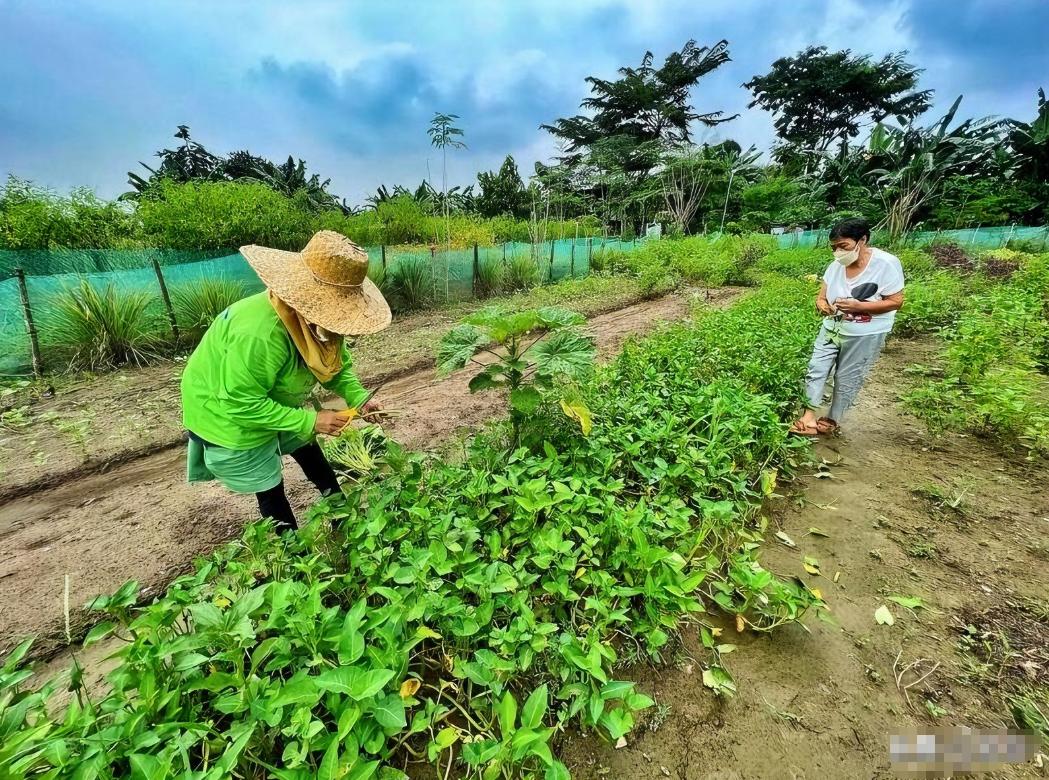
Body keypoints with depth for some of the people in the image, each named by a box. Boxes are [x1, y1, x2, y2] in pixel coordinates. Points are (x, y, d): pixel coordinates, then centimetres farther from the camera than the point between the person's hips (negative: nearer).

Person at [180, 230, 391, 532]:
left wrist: (359, 399, -24)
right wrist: (309, 421, -33)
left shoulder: (315, 317, -17)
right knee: (270, 489, 7)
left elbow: (337, 366, -7)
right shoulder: (259, 334, -42)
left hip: (274, 403, 7)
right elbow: (242, 403, -35)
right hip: (228, 414, -7)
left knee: (310, 454, 20)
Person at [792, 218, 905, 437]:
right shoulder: (836, 265, -3)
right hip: (832, 328, 5)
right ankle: (809, 414, 4)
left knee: (847, 379, 6)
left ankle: (831, 421, 19)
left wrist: (858, 306, -29)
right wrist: (822, 304, -22)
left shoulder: (886, 263, -17)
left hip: (864, 335, -5)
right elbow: (822, 297, 3)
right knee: (816, 369, -1)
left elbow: (895, 302, -16)